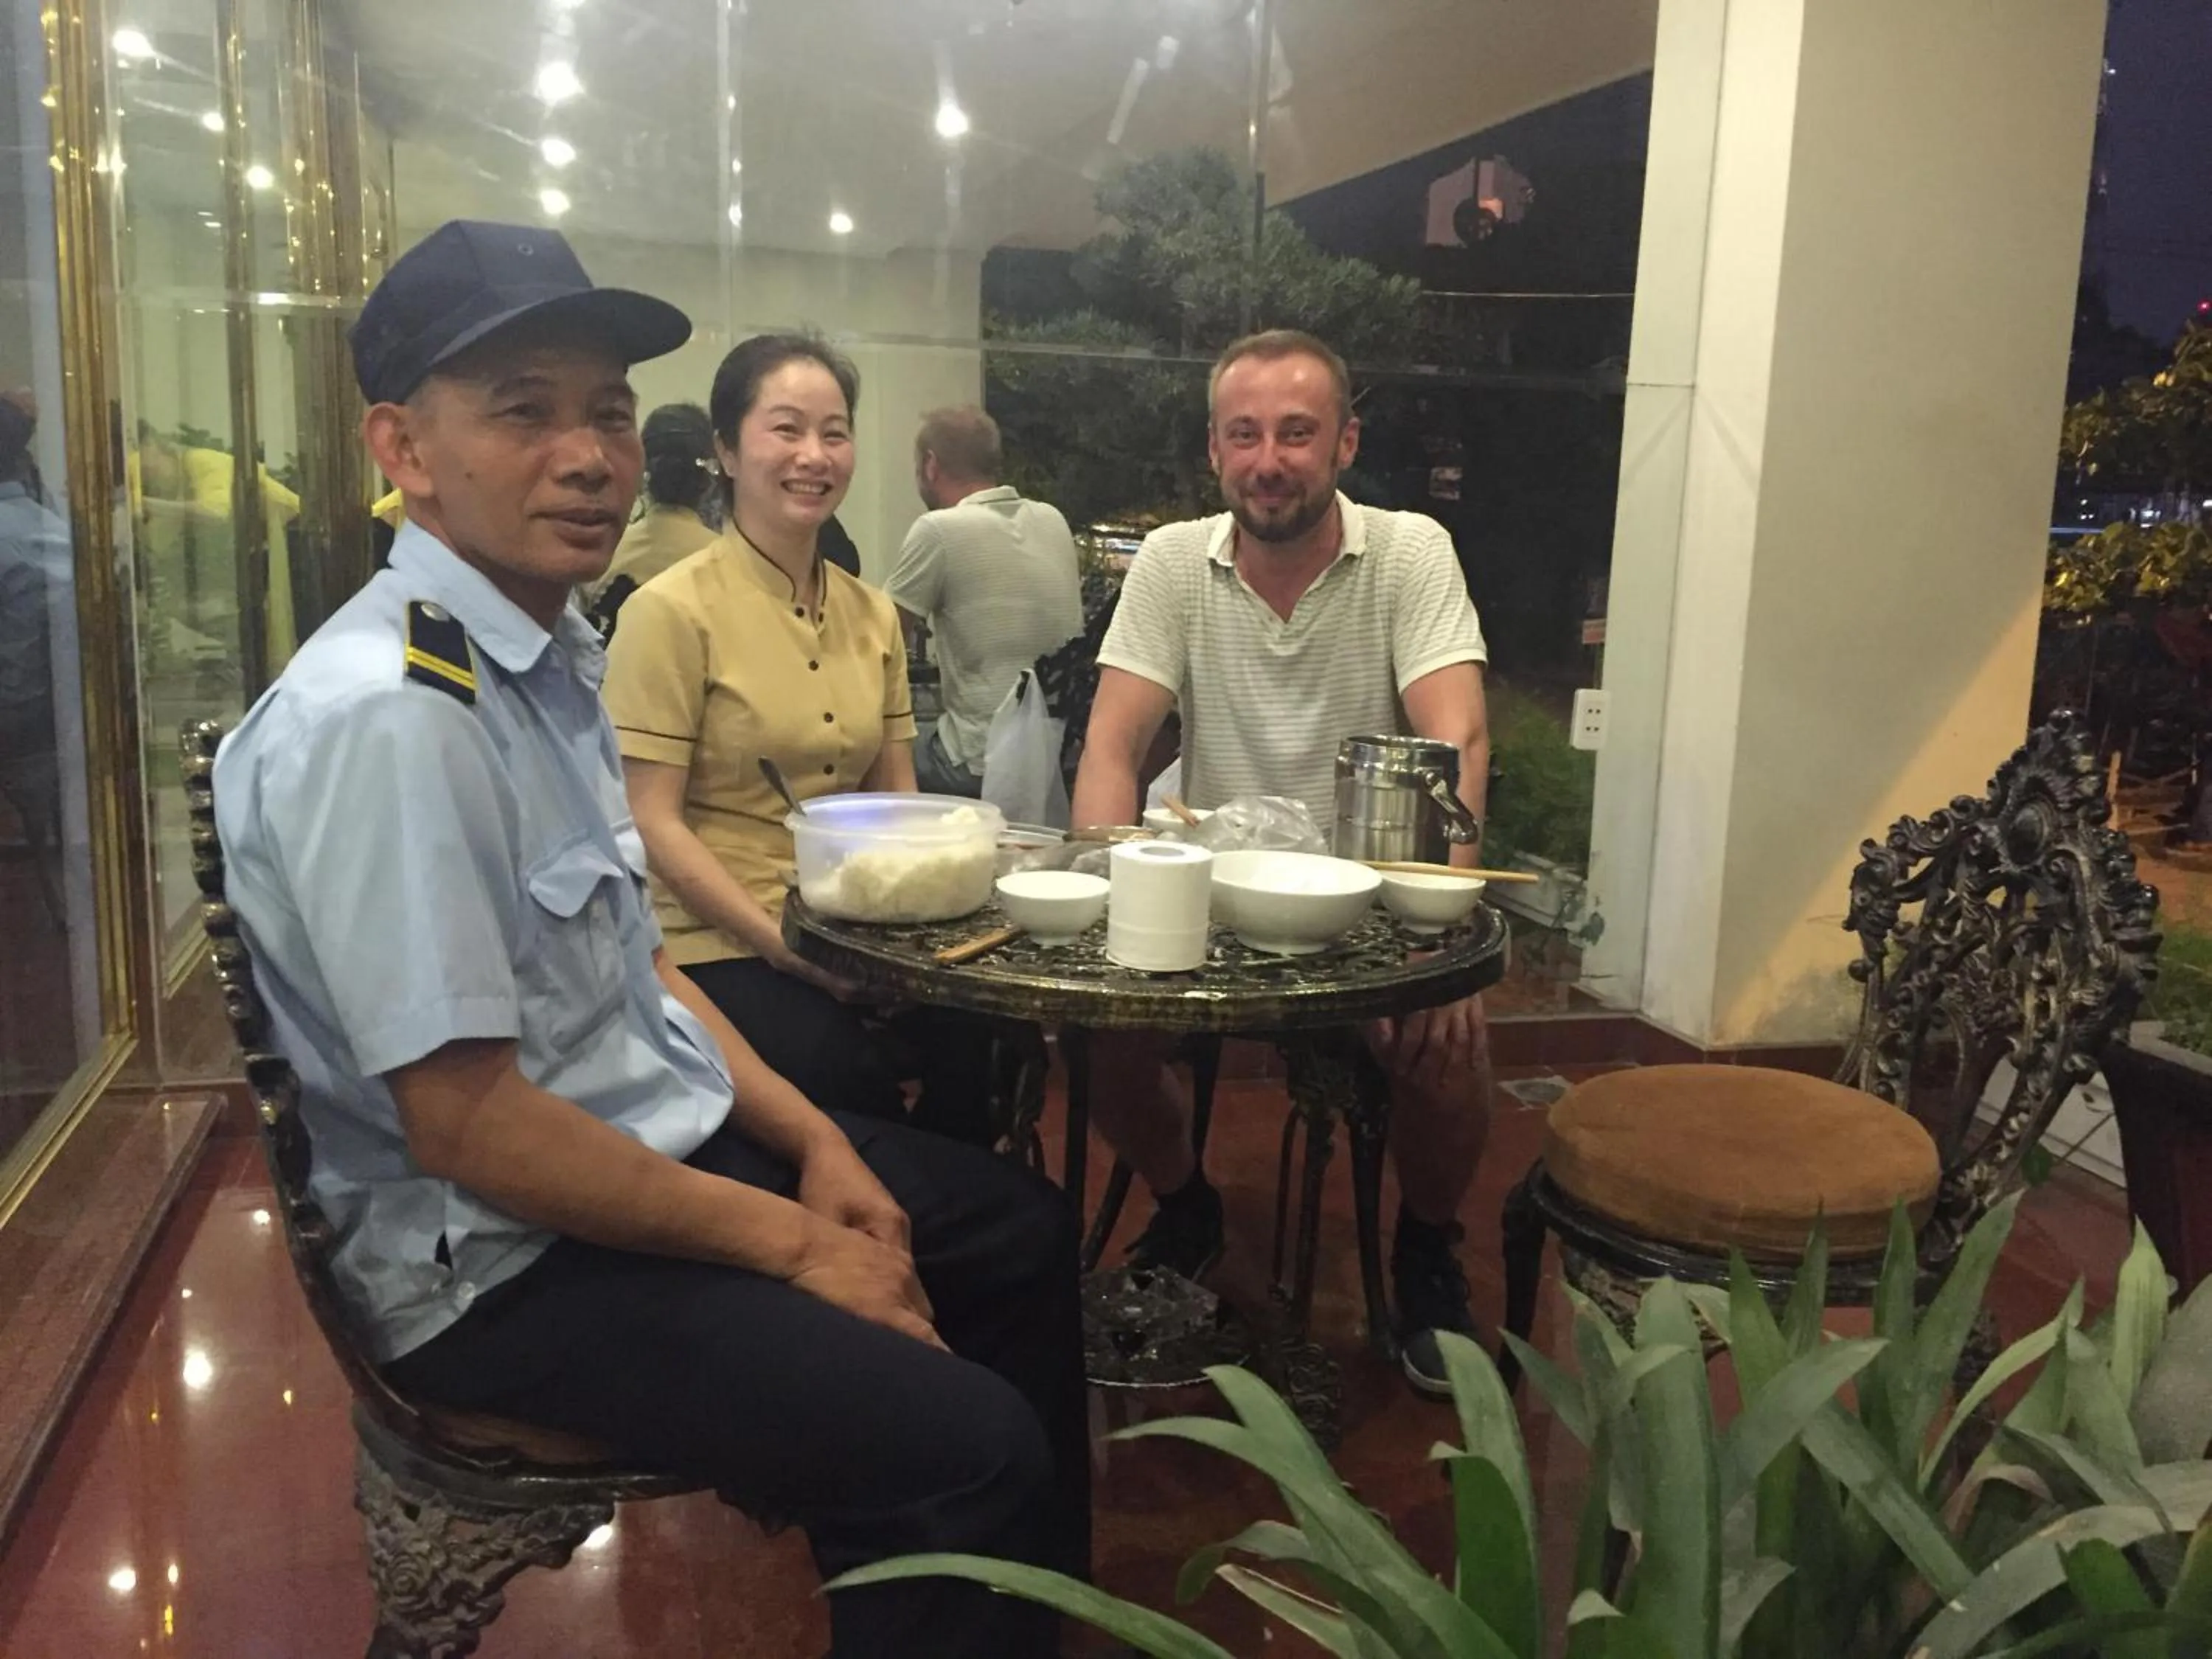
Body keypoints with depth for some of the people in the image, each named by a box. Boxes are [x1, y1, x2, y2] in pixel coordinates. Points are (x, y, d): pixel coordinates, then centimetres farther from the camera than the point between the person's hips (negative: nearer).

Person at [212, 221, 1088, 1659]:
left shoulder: (554, 651, 5)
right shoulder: (385, 716, -25)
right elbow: (470, 1124, -25)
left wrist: (812, 1142, 4)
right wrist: (789, 1242, -17)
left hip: (663, 1146, 10)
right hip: (512, 1255, -10)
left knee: (1021, 1233, 19)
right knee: (966, 1449, -22)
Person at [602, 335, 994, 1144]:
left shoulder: (873, 613, 13)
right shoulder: (672, 610, -6)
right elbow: (652, 822, -9)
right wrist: (779, 940, -18)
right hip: (717, 946, -5)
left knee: (971, 1044, -23)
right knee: (855, 1078, -30)